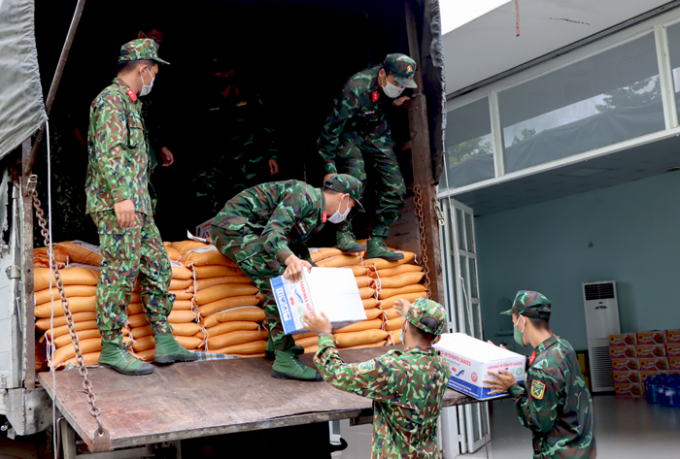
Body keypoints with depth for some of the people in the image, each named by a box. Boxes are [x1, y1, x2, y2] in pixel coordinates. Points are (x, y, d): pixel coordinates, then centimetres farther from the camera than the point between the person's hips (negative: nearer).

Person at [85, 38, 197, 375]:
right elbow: (108, 153, -20)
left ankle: (165, 342, 15)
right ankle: (111, 348, 2)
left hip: (137, 206, 10)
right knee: (119, 273, -6)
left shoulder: (129, 103, 21)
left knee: (156, 268, 10)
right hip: (117, 205, -10)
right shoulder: (111, 100, -9)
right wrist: (121, 196, -26)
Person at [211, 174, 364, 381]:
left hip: (250, 232, 11)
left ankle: (276, 343, 15)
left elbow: (297, 245, 19)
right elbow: (273, 233, -31)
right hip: (233, 229, -11)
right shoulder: (304, 196, -19)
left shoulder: (318, 216, 13)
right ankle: (284, 360, -22)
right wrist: (290, 259, -48)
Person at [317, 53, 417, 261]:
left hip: (377, 133, 6)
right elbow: (332, 128, -26)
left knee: (396, 189, -6)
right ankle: (344, 233, -12)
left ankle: (376, 243, 1)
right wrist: (329, 168, -24)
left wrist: (395, 101, -7)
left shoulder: (391, 82, -14)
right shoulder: (356, 88, -32)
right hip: (351, 132, -5)